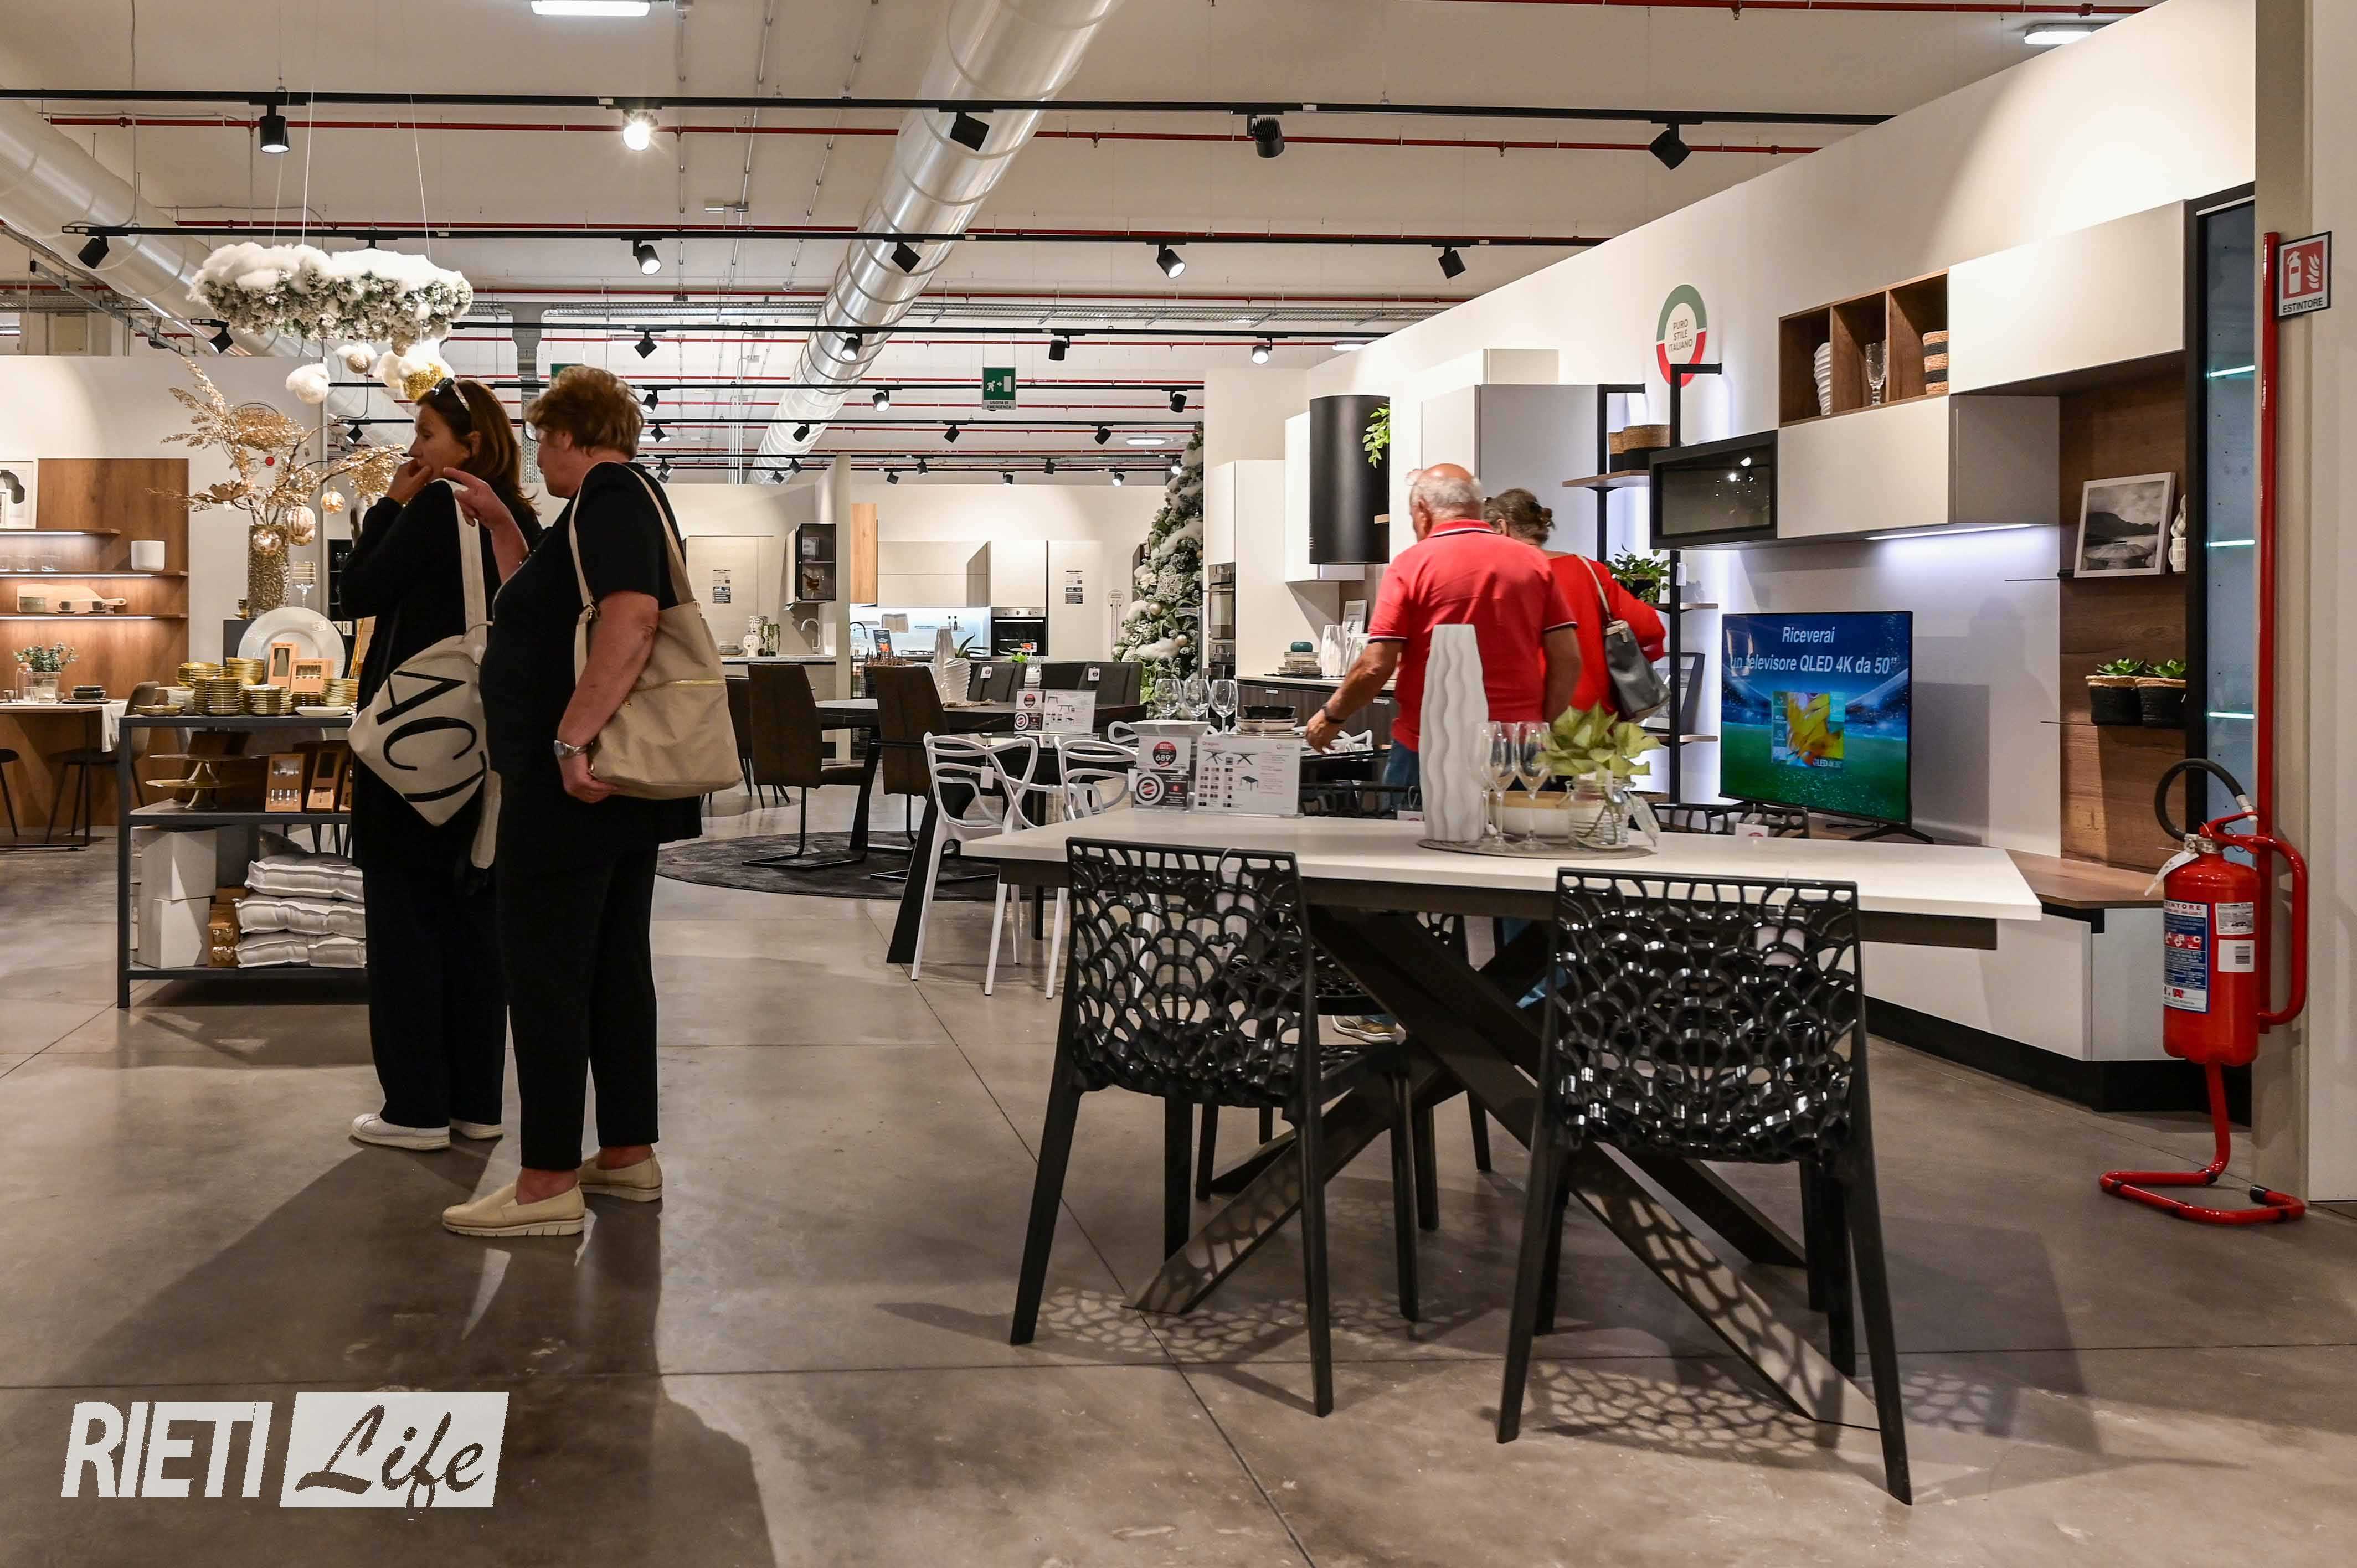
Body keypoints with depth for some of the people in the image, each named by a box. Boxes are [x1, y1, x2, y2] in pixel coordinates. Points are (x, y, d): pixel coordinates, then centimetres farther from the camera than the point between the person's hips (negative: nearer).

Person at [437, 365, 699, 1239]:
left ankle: (547, 1185, -3)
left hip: (576, 781, -10)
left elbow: (631, 615, -29)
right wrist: (500, 525, 27)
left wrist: (574, 739, -31)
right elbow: (545, 604, 31)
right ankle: (628, 1155, 23)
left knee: (545, 968, -6)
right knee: (616, 962, 15)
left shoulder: (608, 496, -12)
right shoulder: (628, 500, 20)